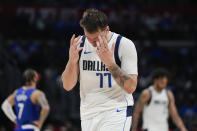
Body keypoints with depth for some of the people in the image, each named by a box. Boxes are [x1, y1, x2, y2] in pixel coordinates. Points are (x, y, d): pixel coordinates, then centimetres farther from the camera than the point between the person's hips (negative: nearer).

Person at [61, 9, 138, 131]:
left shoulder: (124, 45, -10)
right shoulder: (79, 44, 3)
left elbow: (131, 87, -14)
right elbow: (68, 86, 2)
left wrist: (110, 62, -25)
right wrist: (72, 61, -16)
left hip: (116, 113, -5)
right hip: (88, 114, 5)